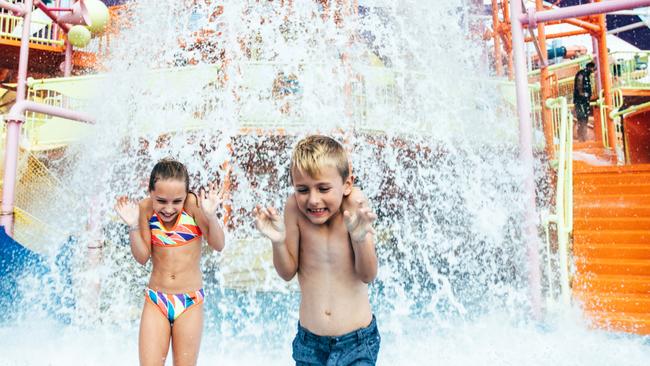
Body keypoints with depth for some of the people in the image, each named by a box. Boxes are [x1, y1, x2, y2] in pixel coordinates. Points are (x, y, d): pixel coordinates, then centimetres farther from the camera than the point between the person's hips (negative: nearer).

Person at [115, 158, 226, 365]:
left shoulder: (193, 204, -14)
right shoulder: (146, 209, -6)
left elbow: (218, 246, -14)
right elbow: (142, 258, -2)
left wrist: (211, 215, -30)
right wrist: (133, 226, -15)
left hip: (190, 301, -2)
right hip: (156, 301, 2)